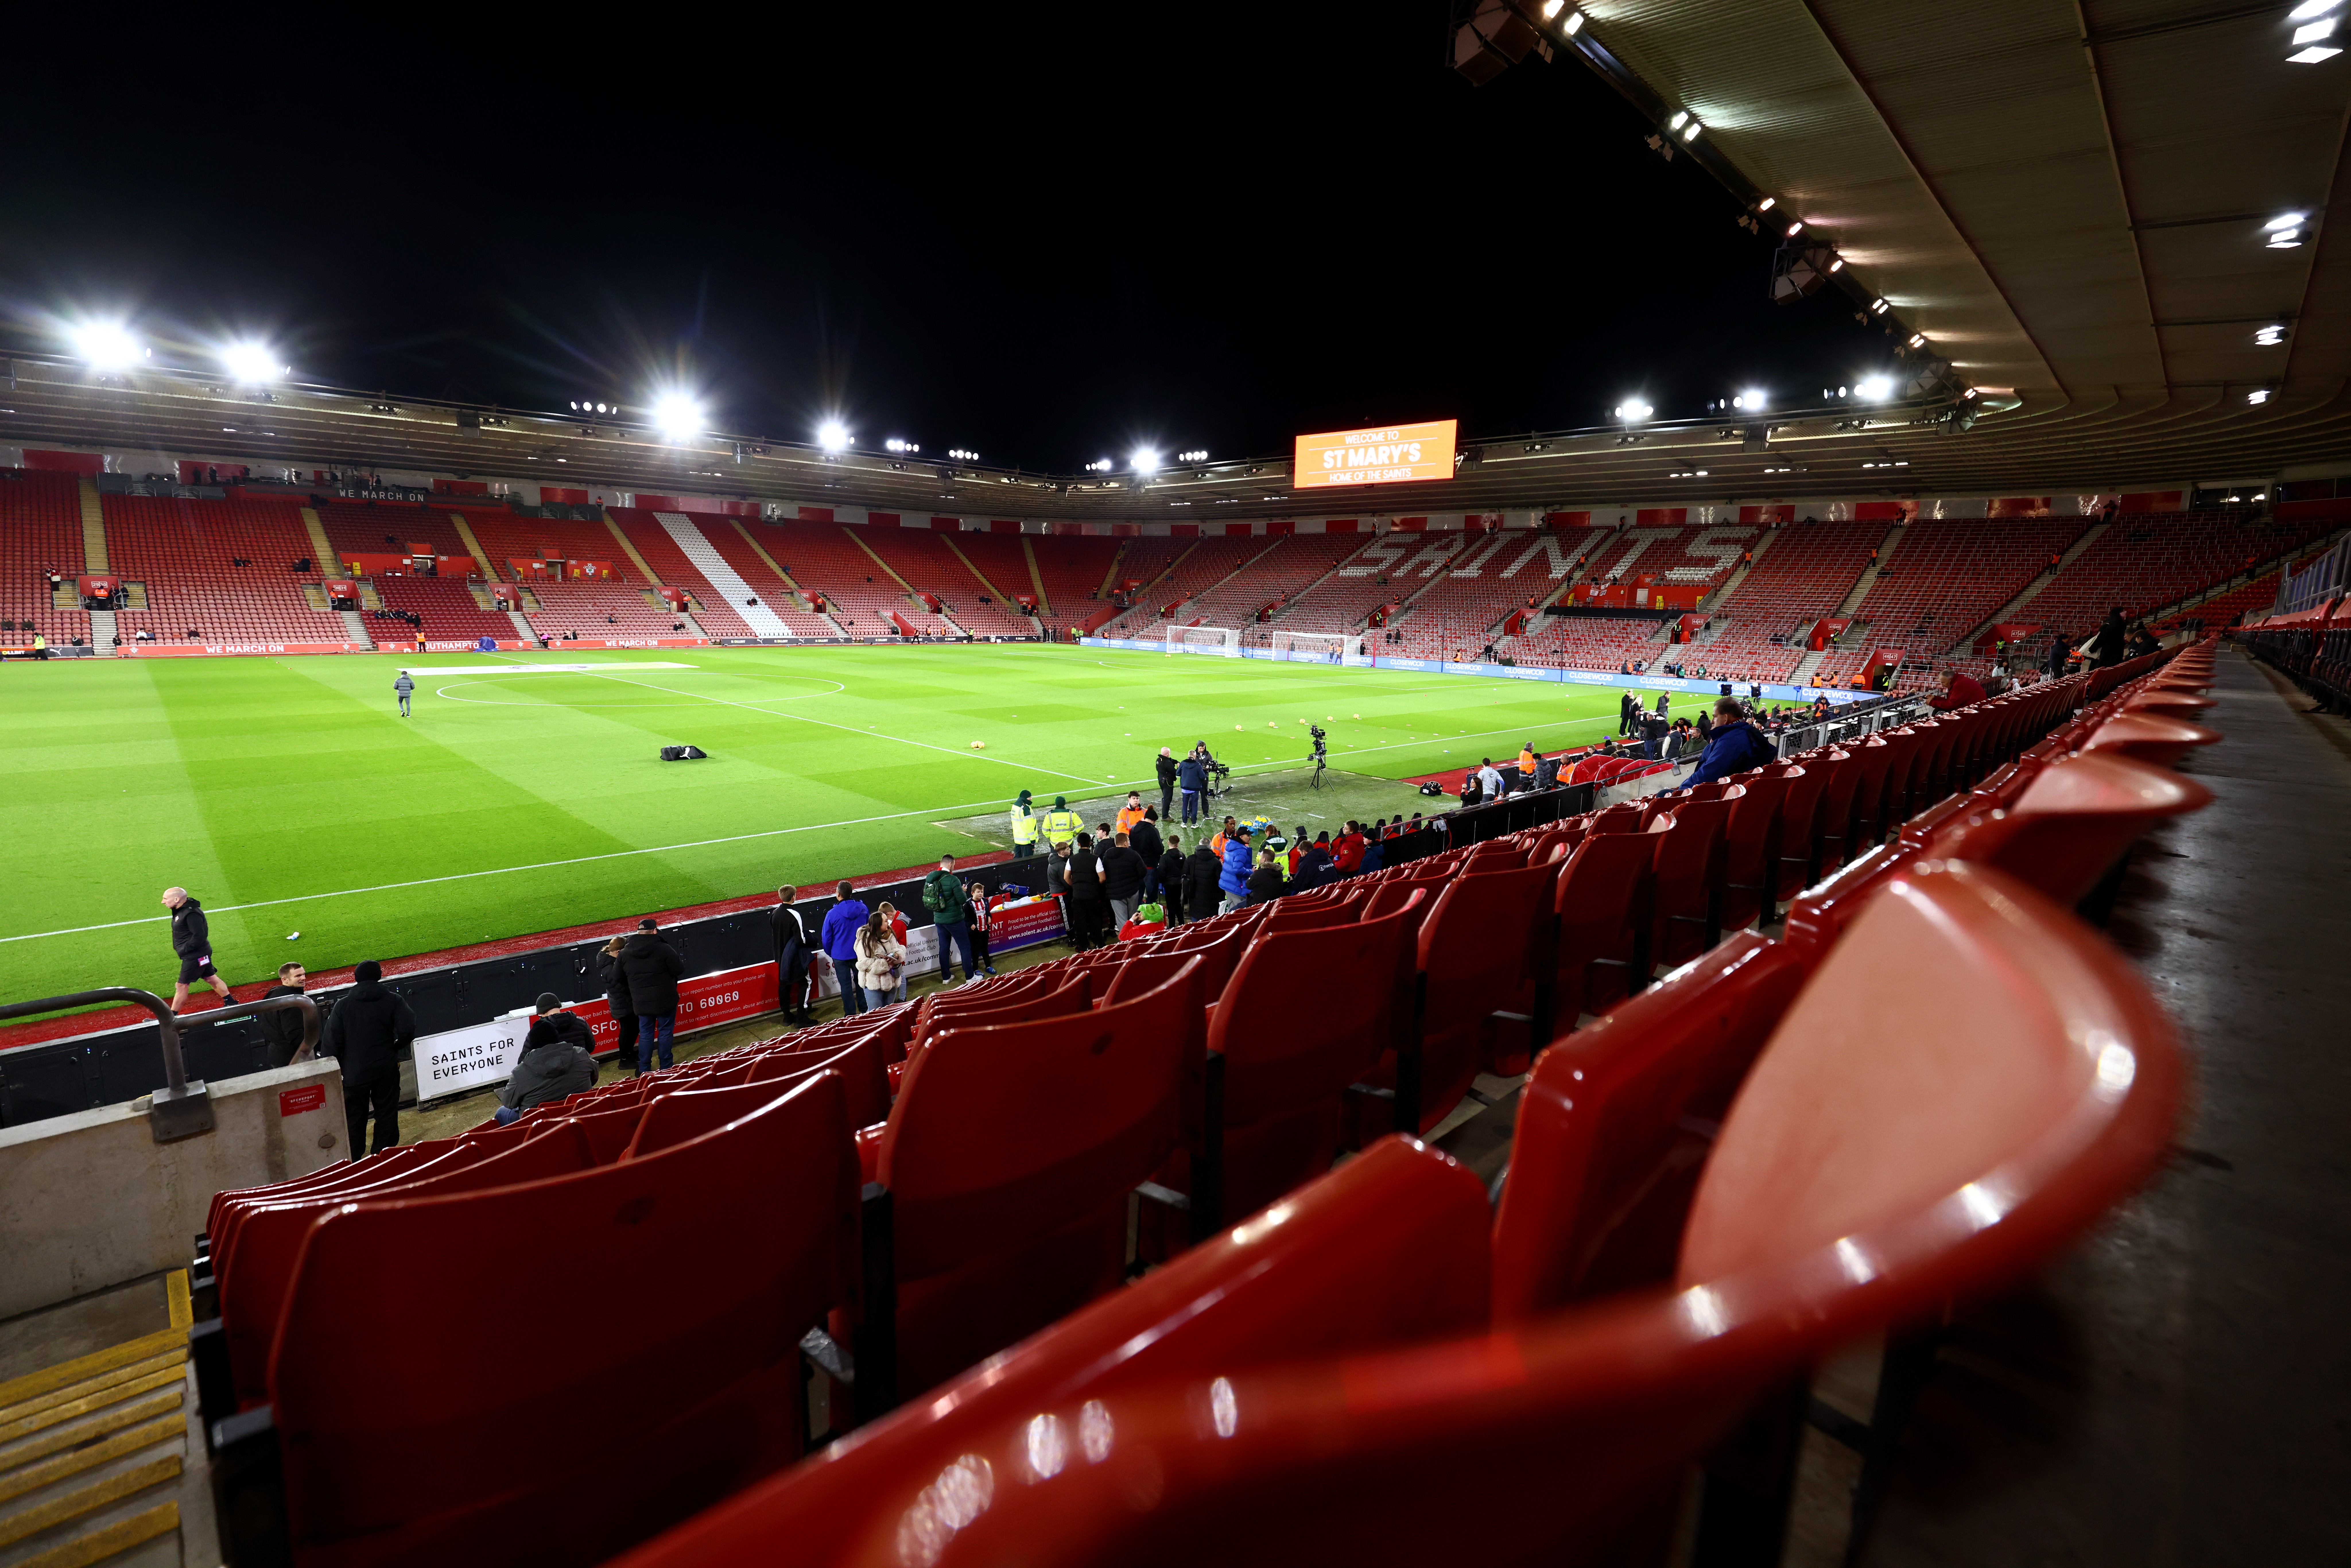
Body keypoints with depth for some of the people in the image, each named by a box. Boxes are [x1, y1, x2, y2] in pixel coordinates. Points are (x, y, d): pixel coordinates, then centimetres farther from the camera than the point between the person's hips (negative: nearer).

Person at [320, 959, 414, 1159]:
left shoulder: (342, 1006, -3)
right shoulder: (392, 1001, -6)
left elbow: (331, 1042, -5)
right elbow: (408, 1030, -17)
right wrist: (395, 1047, 4)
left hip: (353, 1073, 1)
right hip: (386, 1070, -1)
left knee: (354, 1119, 13)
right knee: (387, 1114, 10)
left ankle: (354, 1161, 19)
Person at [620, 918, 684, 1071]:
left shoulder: (625, 953, -2)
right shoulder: (664, 949, -17)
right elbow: (679, 970, -14)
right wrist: (681, 962, 7)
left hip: (641, 1002, 3)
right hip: (665, 1000, -3)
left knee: (645, 1034, 16)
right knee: (665, 1032, 10)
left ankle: (644, 1070, 21)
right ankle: (666, 1068, 17)